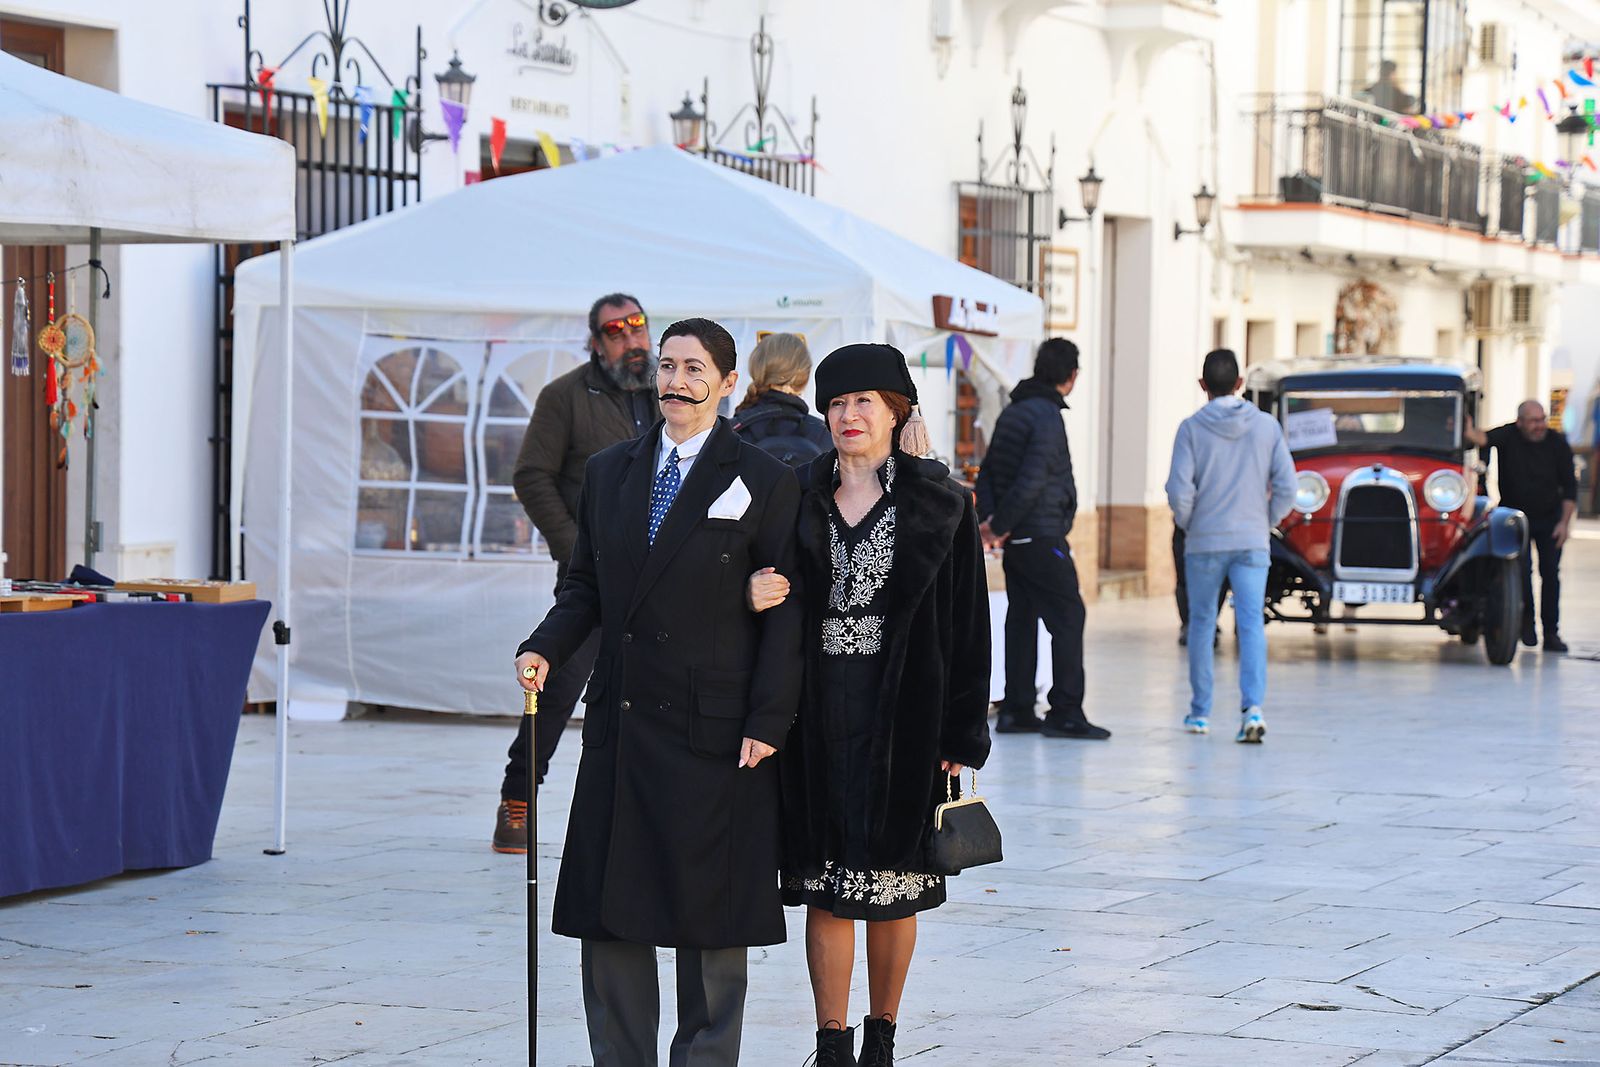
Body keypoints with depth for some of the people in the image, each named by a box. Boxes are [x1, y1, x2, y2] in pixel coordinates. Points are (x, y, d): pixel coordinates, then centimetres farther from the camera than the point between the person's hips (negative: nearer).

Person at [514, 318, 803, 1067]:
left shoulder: (763, 484, -2)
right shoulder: (608, 473, 12)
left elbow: (786, 612, -4)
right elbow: (586, 587, 16)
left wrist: (767, 722, -10)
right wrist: (545, 649, -4)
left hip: (714, 730, -4)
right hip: (620, 725, 4)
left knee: (710, 915, 3)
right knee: (608, 910, 4)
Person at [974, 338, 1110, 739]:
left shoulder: (1012, 412, 13)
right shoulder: (1047, 417, -16)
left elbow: (988, 472, 14)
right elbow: (1030, 481, -22)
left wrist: (991, 519, 5)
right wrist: (999, 526, -14)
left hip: (1016, 540, 9)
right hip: (1042, 537, -9)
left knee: (1021, 618, 12)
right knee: (1068, 616, -5)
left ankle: (1016, 710, 14)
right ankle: (1065, 713, -7)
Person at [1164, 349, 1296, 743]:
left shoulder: (1192, 428, -5)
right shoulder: (1266, 426, 1)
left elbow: (1180, 489, -12)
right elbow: (1286, 488, -3)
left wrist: (1187, 523, 7)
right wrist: (1267, 521, 12)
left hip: (1204, 543, -1)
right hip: (1253, 543, 1)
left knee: (1201, 625, 13)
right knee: (1252, 625, -5)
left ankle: (1200, 712, 21)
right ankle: (1253, 707, -22)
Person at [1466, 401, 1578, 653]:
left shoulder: (1558, 444, -8)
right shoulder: (1509, 436, -14)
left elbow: (1569, 487, -4)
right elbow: (1484, 438, -36)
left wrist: (1565, 522, -11)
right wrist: (1468, 431, -59)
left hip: (1549, 518, 1)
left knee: (1550, 573, -2)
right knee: (1522, 568, -13)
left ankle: (1551, 632, 6)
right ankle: (1527, 619, 10)